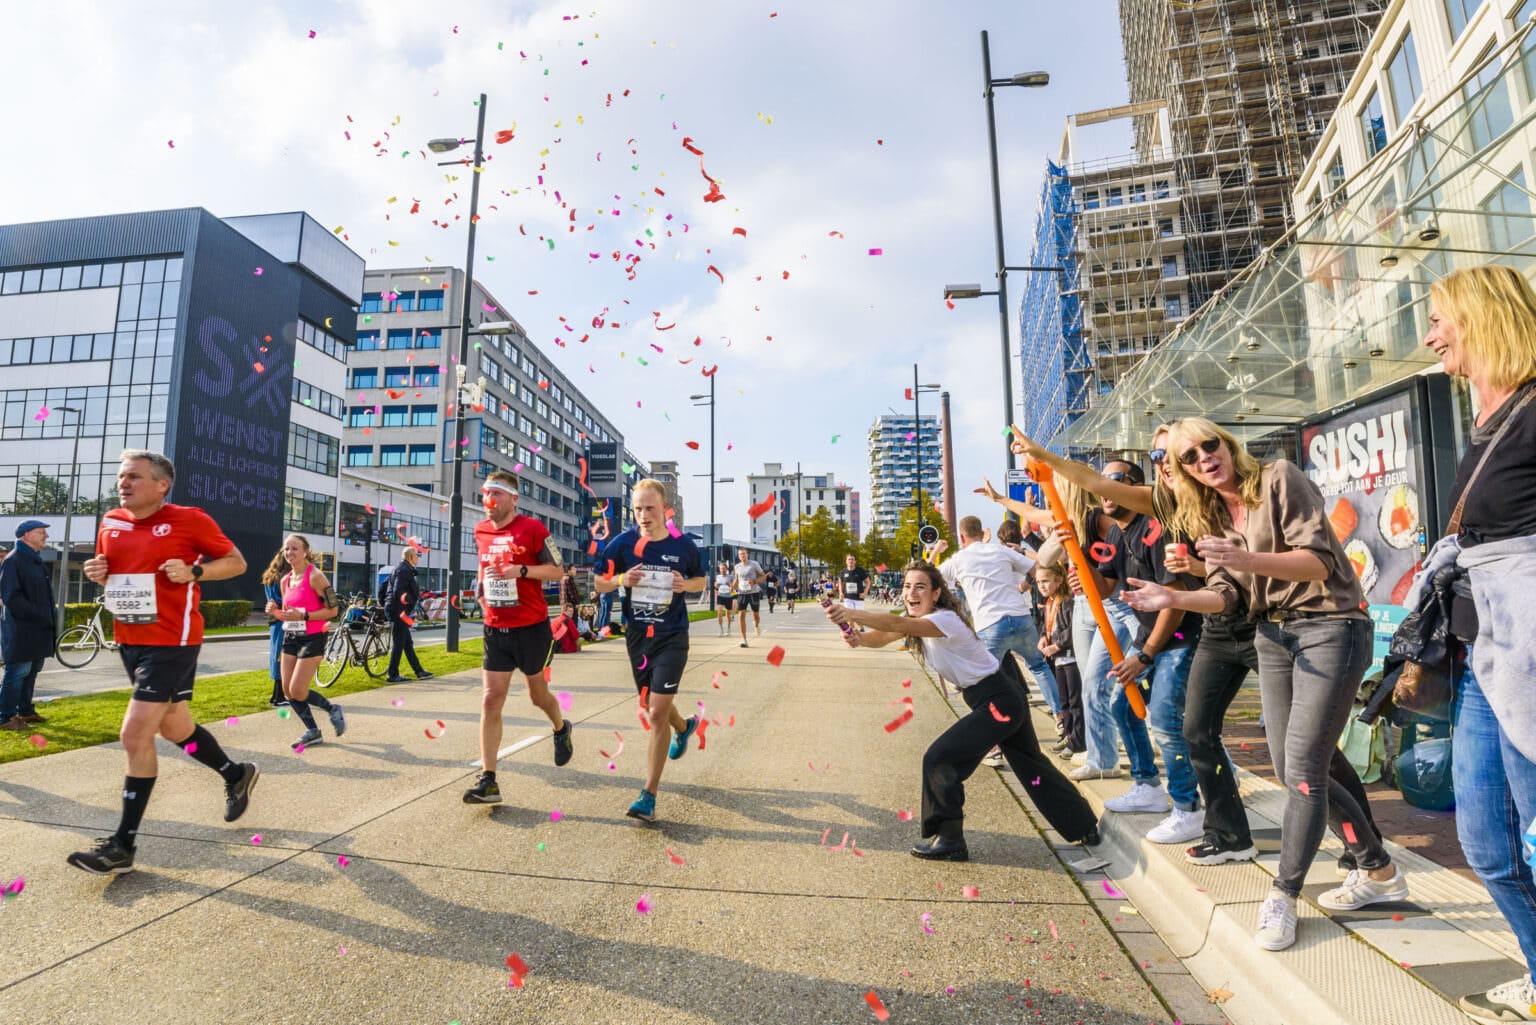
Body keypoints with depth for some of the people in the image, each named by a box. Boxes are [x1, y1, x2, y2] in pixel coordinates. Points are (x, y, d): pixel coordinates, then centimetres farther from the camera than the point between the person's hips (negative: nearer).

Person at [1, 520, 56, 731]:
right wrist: (40, 616, -19)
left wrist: (52, 611, 10)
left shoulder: (35, 561, 18)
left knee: (31, 670, 15)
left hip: (38, 630, 9)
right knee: (18, 672, -5)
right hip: (21, 629, -9)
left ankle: (26, 711, 25)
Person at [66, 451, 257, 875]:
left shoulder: (189, 519, -10)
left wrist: (193, 572, -20)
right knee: (174, 728, 18)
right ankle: (237, 774, 40)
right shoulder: (110, 523, 8)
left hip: (172, 641, -8)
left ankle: (124, 845, 2)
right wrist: (97, 574, -1)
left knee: (135, 735, -10)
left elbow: (236, 561, -4)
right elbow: (111, 573, 22)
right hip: (129, 640, 8)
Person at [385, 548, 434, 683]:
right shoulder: (404, 570, -14)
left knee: (408, 643, 13)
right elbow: (398, 592, -22)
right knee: (398, 643, -5)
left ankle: (419, 672, 19)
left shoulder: (404, 569, 19)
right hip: (398, 611, -11)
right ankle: (392, 675, 1)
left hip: (398, 611, 11)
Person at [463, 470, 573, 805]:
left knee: (537, 693, 14)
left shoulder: (532, 528, -12)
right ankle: (488, 781, 2)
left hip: (531, 627, -4)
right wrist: (482, 589, 13)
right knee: (491, 700, -2)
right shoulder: (481, 530, 6)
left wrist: (521, 570, -24)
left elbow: (558, 570, -11)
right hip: (495, 629, 4)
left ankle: (561, 729, 46)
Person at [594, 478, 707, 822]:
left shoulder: (683, 545, -7)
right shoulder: (623, 543, -5)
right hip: (637, 636, 4)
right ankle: (684, 726, 55)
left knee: (657, 714, -10)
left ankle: (649, 796, 2)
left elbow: (701, 580, 9)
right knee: (650, 707, 21)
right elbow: (599, 583, 4)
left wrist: (685, 585, -13)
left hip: (672, 638, -3)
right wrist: (621, 579, -17)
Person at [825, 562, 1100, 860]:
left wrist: (852, 613, -55)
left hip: (998, 702, -10)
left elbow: (898, 625, -44)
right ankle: (1086, 828, 41)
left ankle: (949, 840, 3)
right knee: (1031, 764, 23)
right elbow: (883, 638, -13)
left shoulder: (946, 619, -25)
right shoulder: (919, 622, 2)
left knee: (939, 759, -12)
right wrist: (858, 638, -35)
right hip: (1005, 698, 10)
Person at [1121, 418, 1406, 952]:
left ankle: (1282, 897, 6)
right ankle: (1379, 871, 32)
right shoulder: (1212, 516, 9)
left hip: (1330, 628, -7)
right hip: (1273, 639, 7)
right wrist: (1173, 598, -16)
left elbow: (1319, 561, -19)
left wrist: (1249, 559, -35)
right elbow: (1226, 594, 3)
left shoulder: (1280, 478, -10)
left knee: (1302, 770, -8)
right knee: (1292, 770, 10)